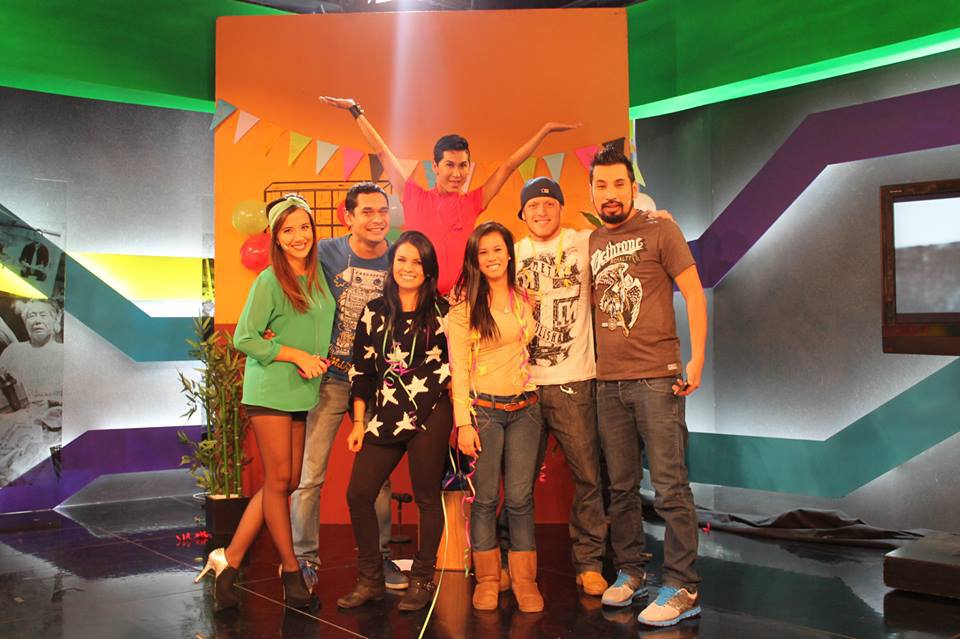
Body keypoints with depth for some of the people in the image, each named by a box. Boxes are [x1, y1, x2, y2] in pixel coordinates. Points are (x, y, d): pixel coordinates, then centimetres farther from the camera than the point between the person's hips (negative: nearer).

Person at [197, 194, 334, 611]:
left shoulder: (319, 276, 10)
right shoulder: (269, 281, -9)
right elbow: (244, 339, -10)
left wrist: (318, 361, 4)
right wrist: (296, 355, -13)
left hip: (303, 395, 7)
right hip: (270, 392, -7)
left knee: (287, 483, 6)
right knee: (278, 481, -1)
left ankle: (228, 560, 15)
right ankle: (291, 569, 13)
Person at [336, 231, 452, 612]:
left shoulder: (441, 311, 2)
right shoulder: (374, 312, 9)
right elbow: (362, 369, 10)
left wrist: (456, 409, -7)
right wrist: (359, 422, 7)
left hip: (429, 415, -3)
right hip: (384, 417, 4)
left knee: (426, 498, 4)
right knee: (358, 494, -1)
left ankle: (422, 580, 19)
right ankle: (370, 580, 14)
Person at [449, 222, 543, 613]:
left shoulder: (526, 299, 9)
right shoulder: (464, 306, -2)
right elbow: (459, 367, -5)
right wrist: (463, 421, -11)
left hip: (524, 408, 3)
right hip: (483, 408, -3)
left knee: (520, 497, 1)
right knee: (485, 497, 1)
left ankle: (524, 579, 10)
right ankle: (487, 579, 13)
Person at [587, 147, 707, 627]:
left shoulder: (659, 231, 0)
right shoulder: (590, 243, 14)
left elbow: (693, 292, -4)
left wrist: (697, 358, -11)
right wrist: (595, 361, 12)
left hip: (657, 379, -5)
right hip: (608, 382, 5)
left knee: (670, 487, -4)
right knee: (621, 487, 11)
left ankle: (682, 589, 3)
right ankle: (629, 572, 24)